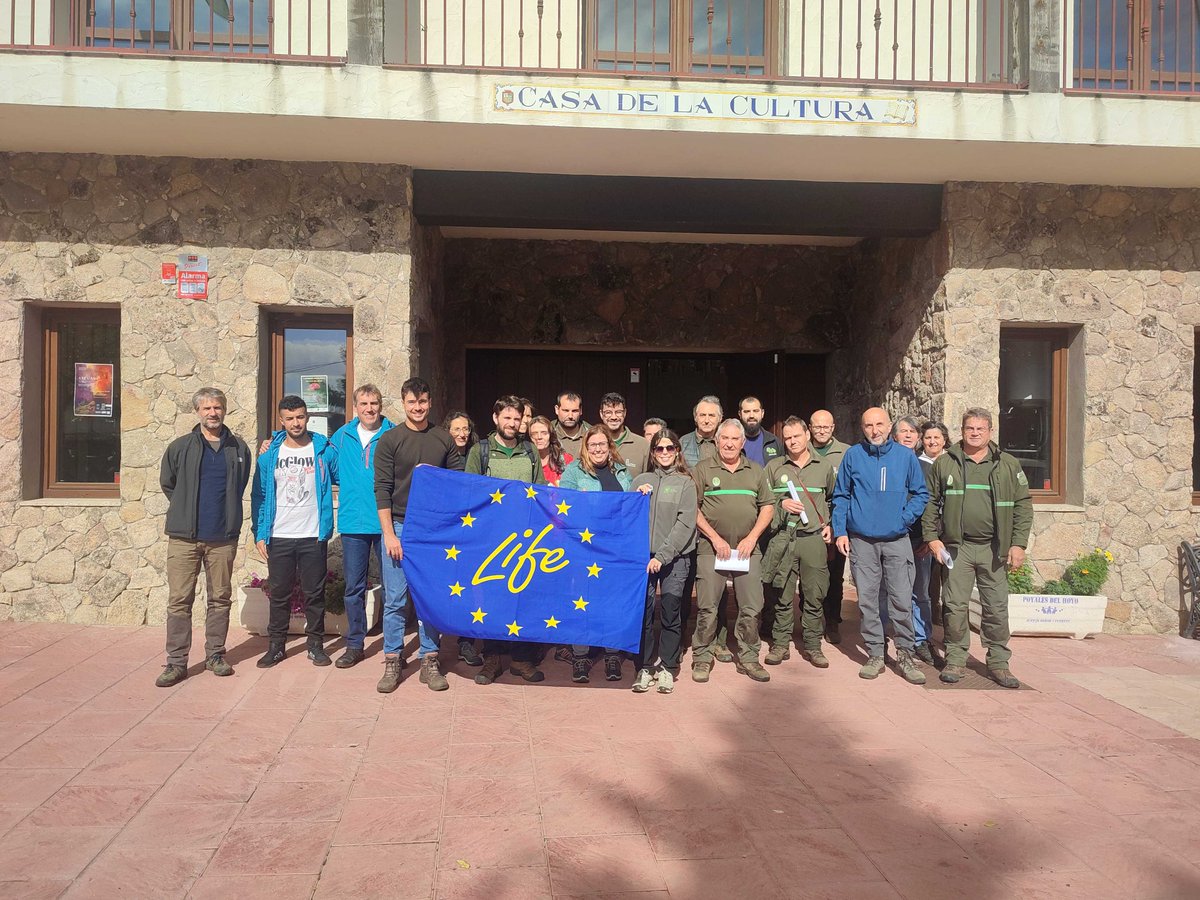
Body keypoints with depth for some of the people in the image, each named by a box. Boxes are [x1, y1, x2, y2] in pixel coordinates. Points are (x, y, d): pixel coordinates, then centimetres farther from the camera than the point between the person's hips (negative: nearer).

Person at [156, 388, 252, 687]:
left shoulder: (239, 448, 6)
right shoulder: (180, 447, 3)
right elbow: (167, 483, 15)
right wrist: (185, 511, 14)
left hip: (223, 537, 1)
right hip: (184, 536, -1)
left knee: (220, 598, 9)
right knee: (179, 600, -1)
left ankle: (215, 655, 21)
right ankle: (176, 662, 6)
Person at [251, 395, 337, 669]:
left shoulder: (324, 451, 0)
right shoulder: (270, 454, 4)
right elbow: (259, 496, 6)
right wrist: (260, 533, 0)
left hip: (313, 536, -1)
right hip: (279, 537, 1)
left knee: (314, 593, 7)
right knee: (279, 593, 9)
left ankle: (316, 645, 18)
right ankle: (276, 646, 21)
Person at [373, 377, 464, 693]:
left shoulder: (445, 439, 7)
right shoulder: (389, 441, 2)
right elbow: (382, 490, -2)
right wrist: (389, 534, -9)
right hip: (399, 526, -1)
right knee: (395, 599, 1)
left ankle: (430, 660, 15)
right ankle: (392, 661, 13)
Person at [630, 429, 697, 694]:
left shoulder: (685, 483, 4)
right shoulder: (641, 480, 11)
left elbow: (685, 524, -5)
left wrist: (663, 555, -13)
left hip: (675, 557, -2)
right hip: (643, 555, 2)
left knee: (671, 613, 1)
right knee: (643, 612, 0)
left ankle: (668, 668, 13)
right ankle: (644, 667, 10)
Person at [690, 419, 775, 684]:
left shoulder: (756, 471, 13)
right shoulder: (702, 469, 4)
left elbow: (768, 506, 12)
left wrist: (752, 537, -2)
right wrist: (715, 538, -8)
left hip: (747, 549, 3)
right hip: (711, 549, -2)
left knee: (752, 607, 3)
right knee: (707, 608, 0)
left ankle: (748, 657, 17)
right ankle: (702, 658, 13)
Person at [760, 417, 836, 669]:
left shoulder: (824, 466, 12)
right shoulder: (774, 467, 8)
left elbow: (833, 499, 21)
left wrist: (830, 525, 9)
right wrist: (781, 504, -9)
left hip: (814, 538, 1)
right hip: (782, 538, -1)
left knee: (815, 595, 2)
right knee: (781, 595, 2)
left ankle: (812, 646, 14)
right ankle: (780, 644, 13)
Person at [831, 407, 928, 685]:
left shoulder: (906, 456, 3)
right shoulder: (853, 455, 3)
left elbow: (921, 493, 9)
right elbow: (840, 496, 8)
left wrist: (905, 518, -6)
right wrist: (840, 531, 0)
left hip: (897, 540, 0)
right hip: (862, 541, 0)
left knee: (902, 600, -2)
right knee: (867, 600, 5)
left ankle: (905, 654, 12)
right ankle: (875, 655, 16)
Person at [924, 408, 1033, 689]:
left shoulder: (1008, 465, 7)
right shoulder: (944, 464, 6)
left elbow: (1023, 506, 6)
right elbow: (930, 503, 8)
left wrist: (1018, 544, -2)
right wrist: (932, 537, -1)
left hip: (994, 549, 1)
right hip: (956, 547, 0)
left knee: (997, 608, 4)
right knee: (955, 606, 2)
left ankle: (998, 663, 16)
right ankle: (956, 660, 15)